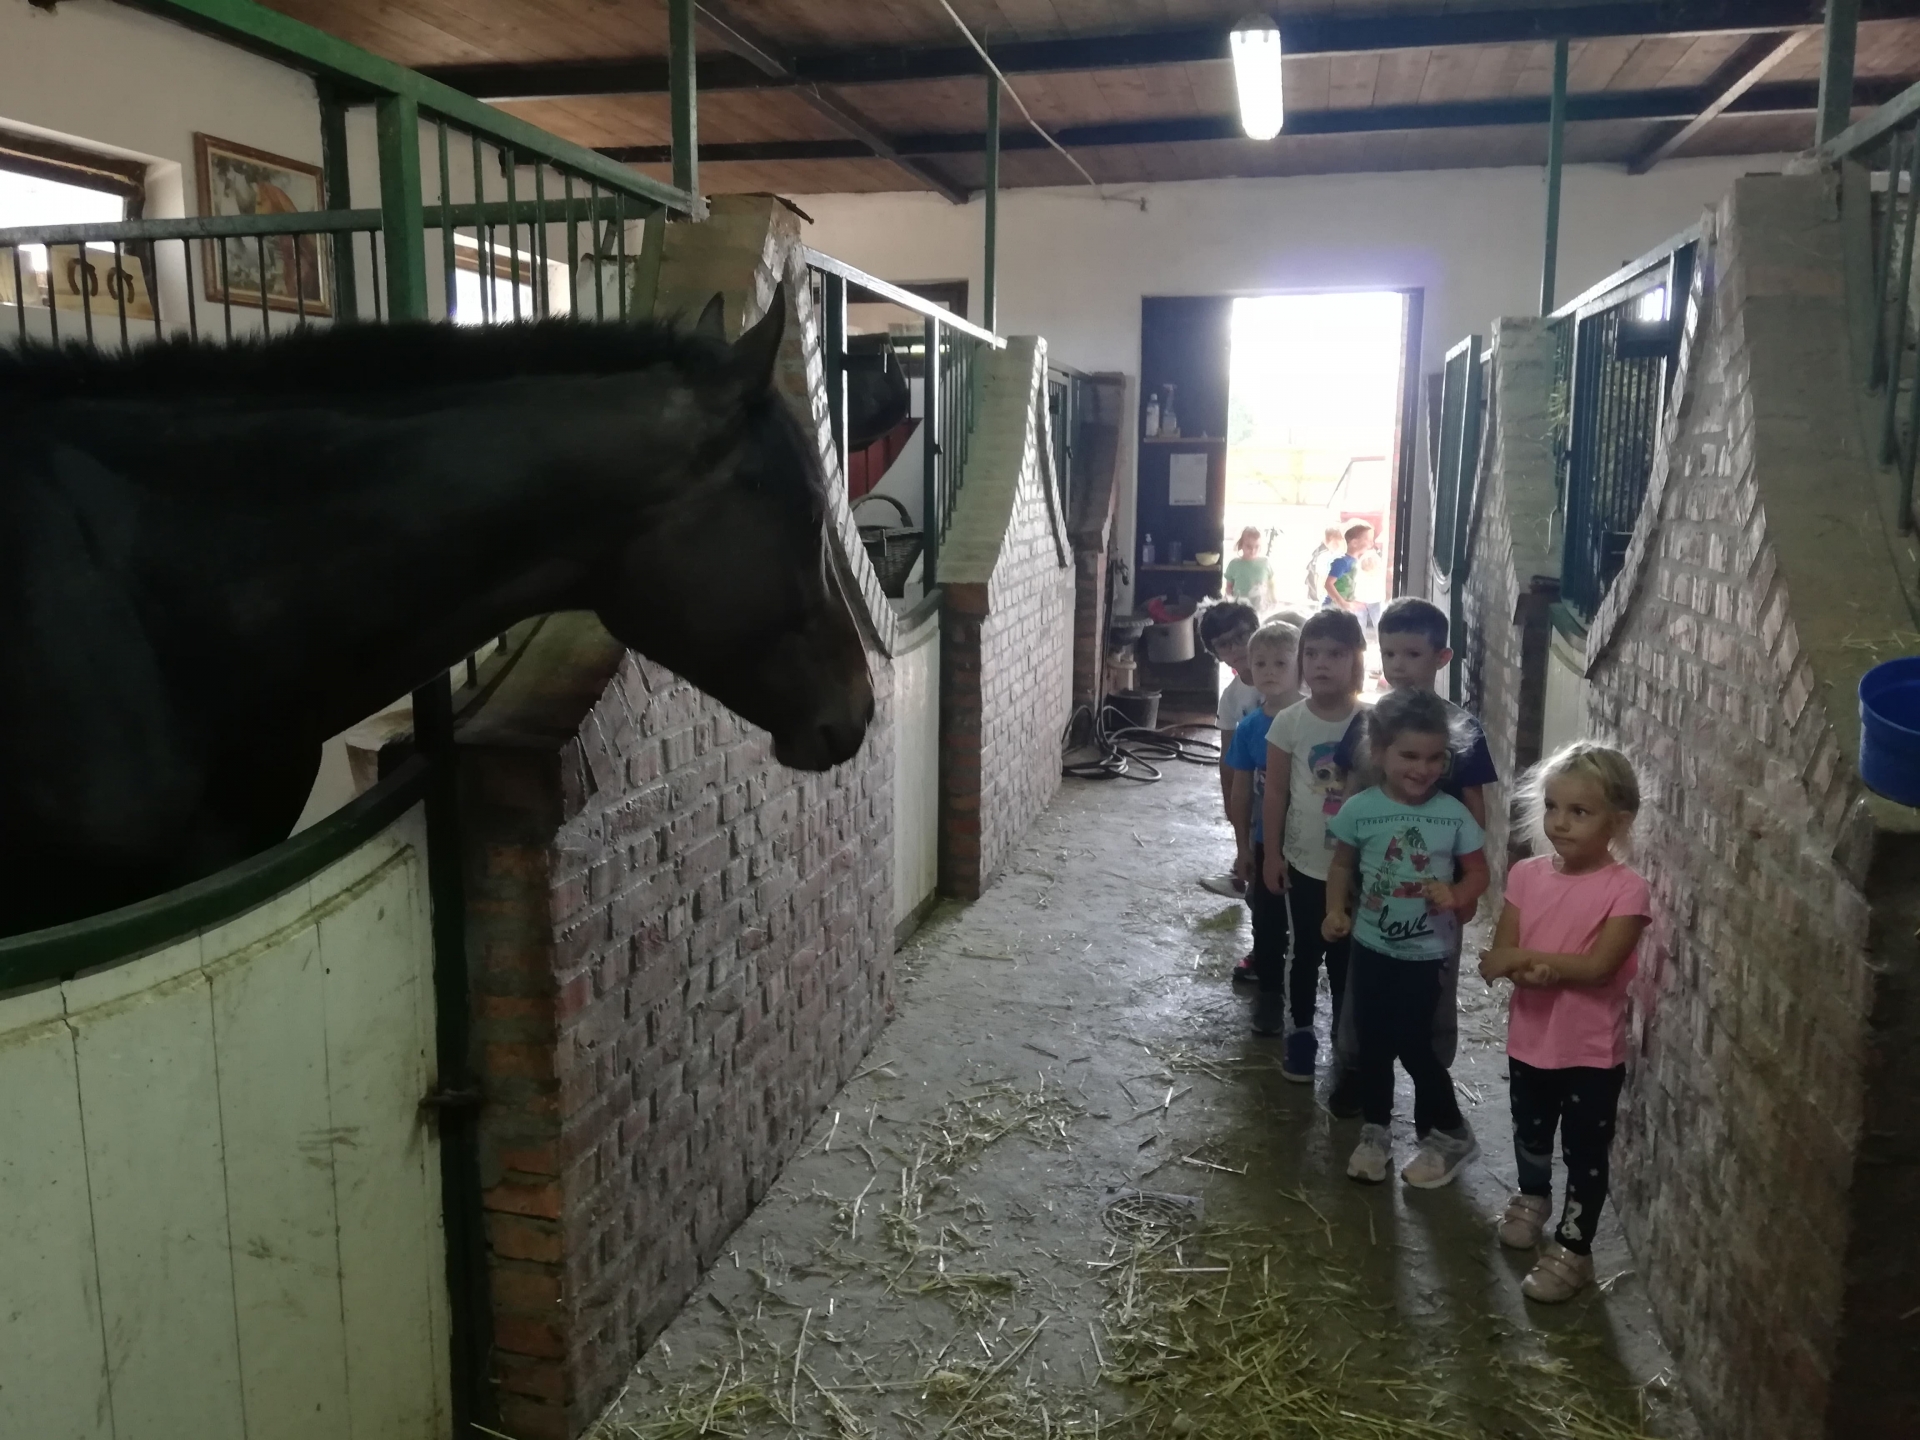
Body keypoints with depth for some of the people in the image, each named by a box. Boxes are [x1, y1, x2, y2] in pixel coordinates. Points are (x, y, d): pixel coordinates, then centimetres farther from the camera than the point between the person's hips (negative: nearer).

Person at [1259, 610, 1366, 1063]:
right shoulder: (1289, 722, -8)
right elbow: (1276, 792, -2)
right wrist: (1273, 853, -1)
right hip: (1305, 861, 0)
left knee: (1346, 953, 13)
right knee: (1306, 950, 13)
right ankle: (1301, 1032, 30)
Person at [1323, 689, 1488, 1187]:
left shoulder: (1454, 815, -10)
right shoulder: (1359, 810, -9)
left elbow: (1478, 873, 0)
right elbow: (1342, 865, 5)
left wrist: (1455, 896, -20)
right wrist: (1336, 910, -9)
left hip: (1427, 954, -2)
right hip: (1371, 947, 2)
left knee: (1414, 1046, 1)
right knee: (1373, 1044, 13)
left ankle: (1448, 1133, 24)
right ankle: (1375, 1132, 32)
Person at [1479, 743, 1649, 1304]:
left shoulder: (1625, 889, -18)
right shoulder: (1526, 876, -5)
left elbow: (1598, 965, -25)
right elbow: (1499, 957, -7)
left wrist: (1524, 957, -24)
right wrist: (1538, 971, -27)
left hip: (1592, 1049, -4)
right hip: (1530, 1038, 5)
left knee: (1585, 1154, 10)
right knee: (1531, 1135, 26)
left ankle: (1572, 1251, 27)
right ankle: (1532, 1200, 52)